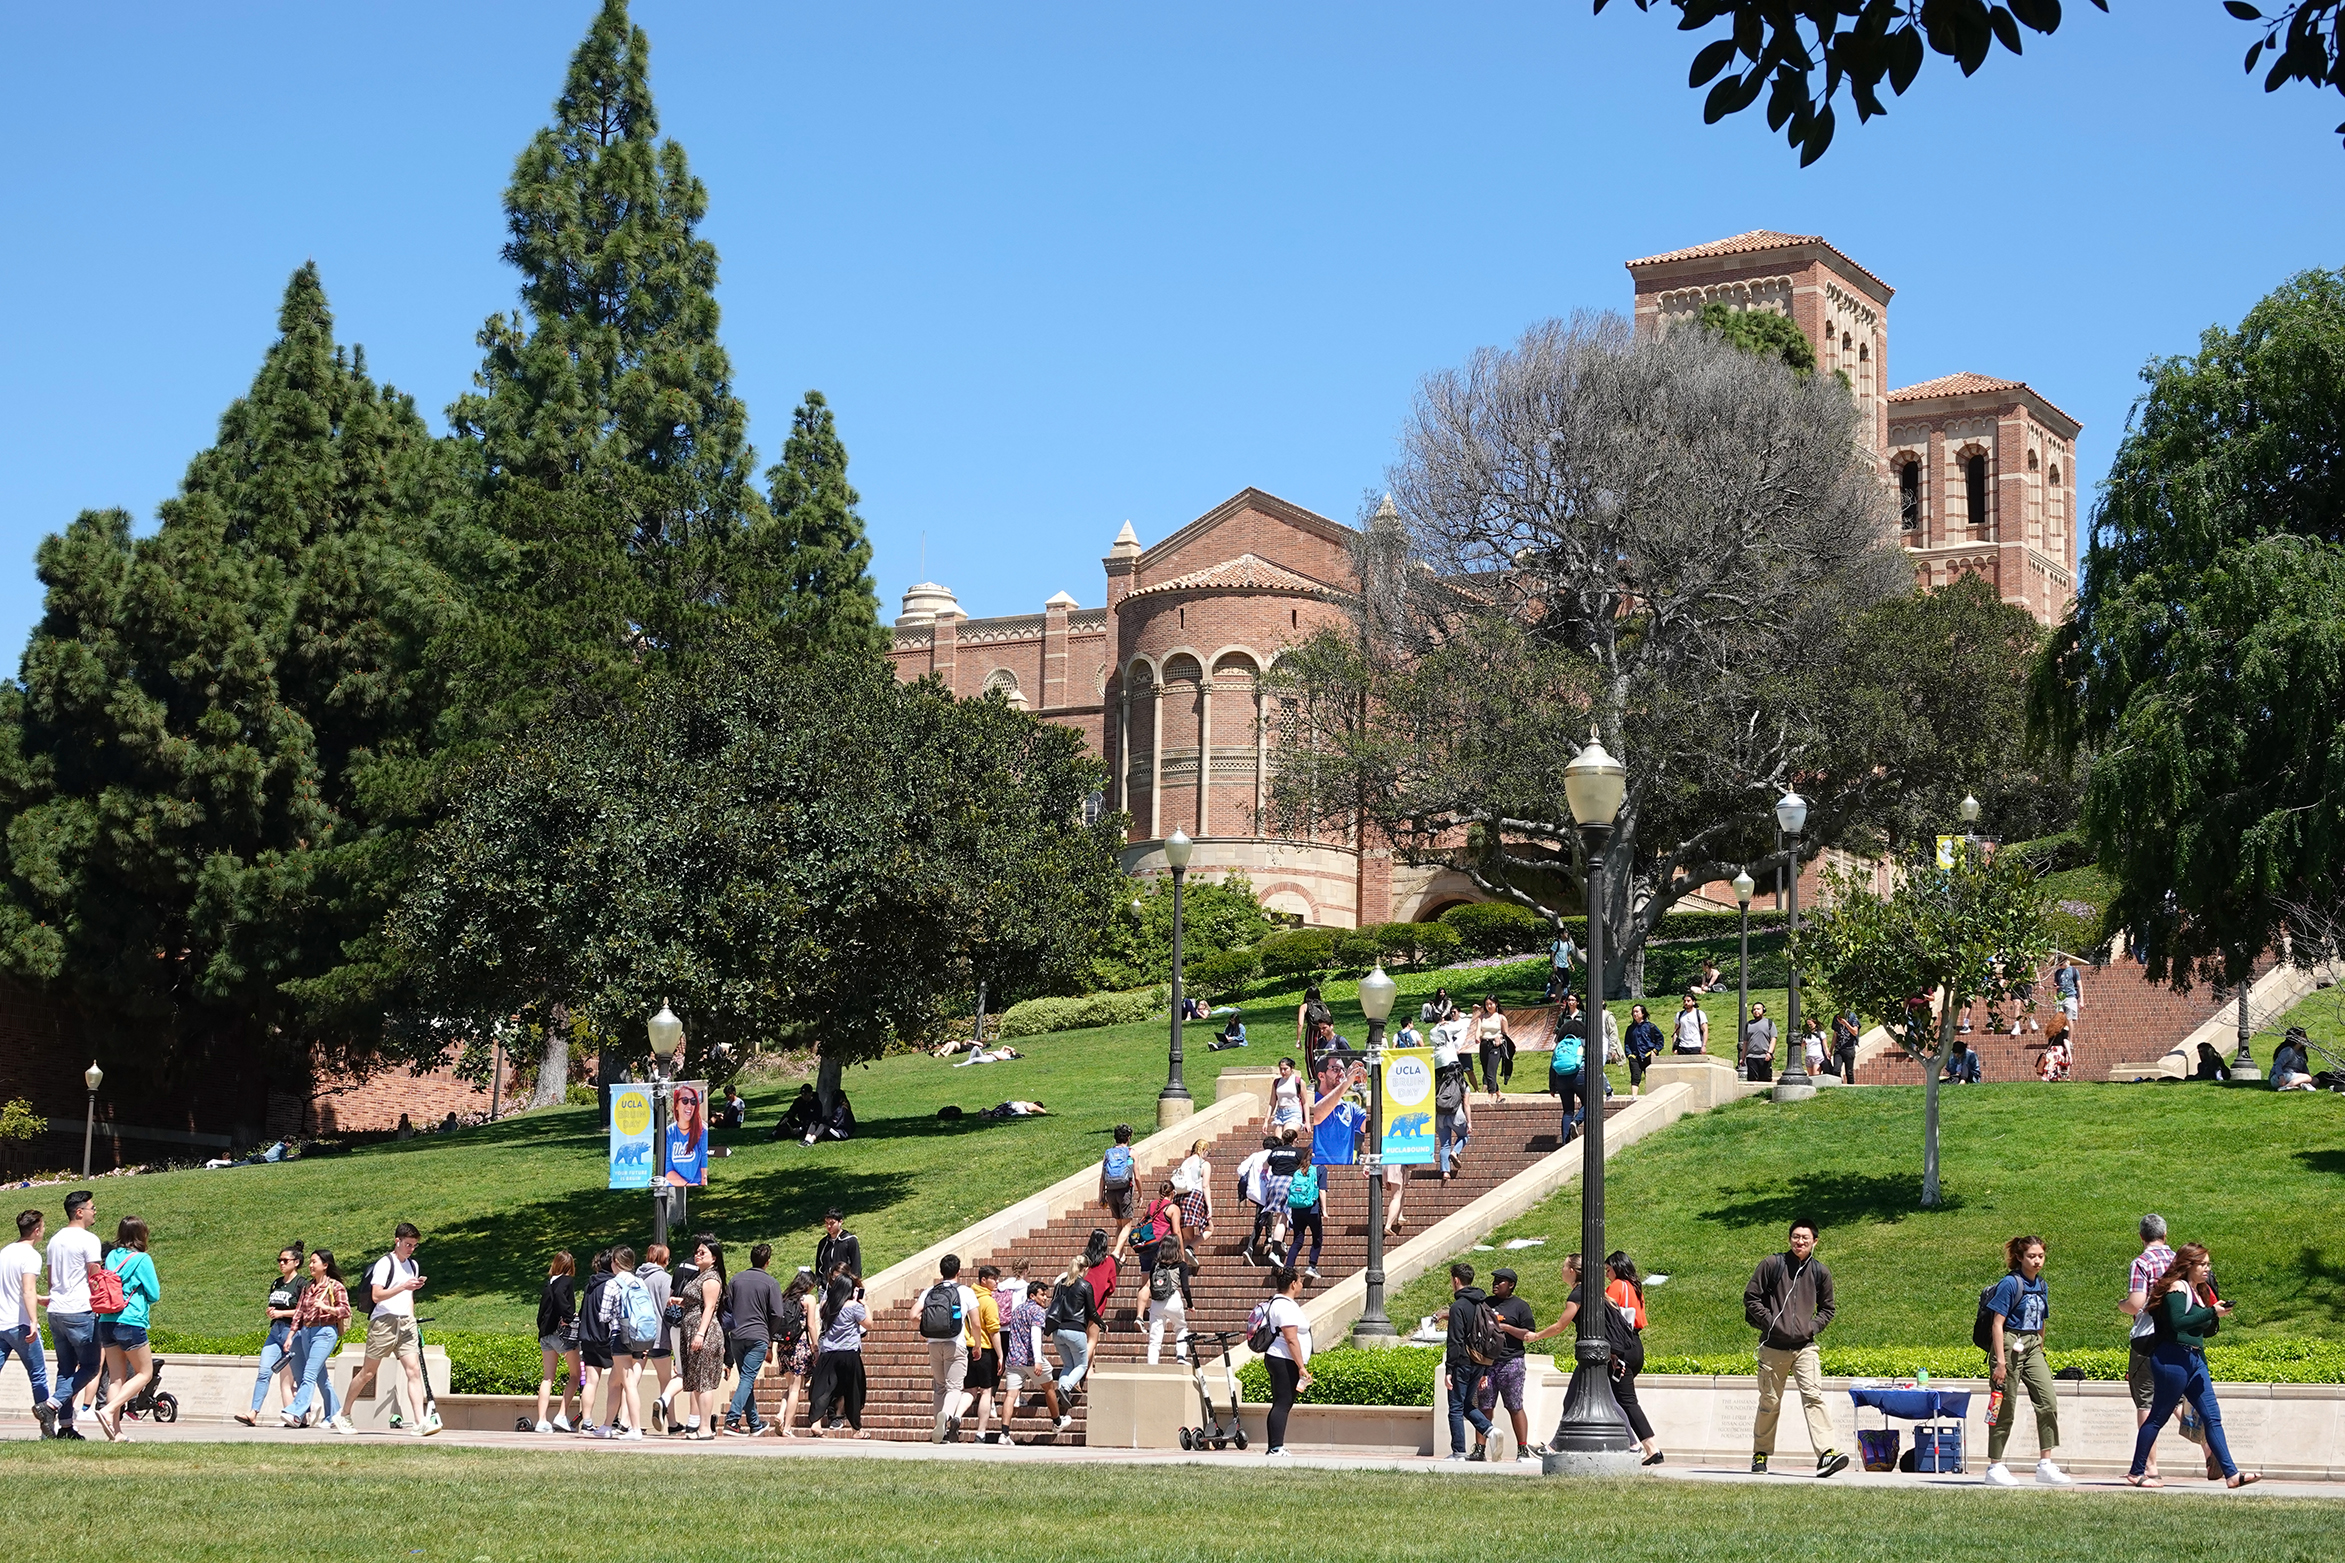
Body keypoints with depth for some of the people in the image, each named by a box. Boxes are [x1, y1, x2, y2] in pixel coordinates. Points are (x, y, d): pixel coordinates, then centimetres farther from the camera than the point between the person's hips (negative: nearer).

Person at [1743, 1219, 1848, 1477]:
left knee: (1814, 1397, -15)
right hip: (1773, 1347, -1)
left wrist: (1813, 1326, 3)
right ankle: (1760, 1455, 21)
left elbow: (1827, 1308, 20)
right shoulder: (1772, 1264, -1)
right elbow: (1751, 1297, 4)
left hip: (1805, 1347, 1)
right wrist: (1769, 1322, -6)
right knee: (1769, 1402, 6)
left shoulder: (1820, 1272, 7)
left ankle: (1826, 1454, -24)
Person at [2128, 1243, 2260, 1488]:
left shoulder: (2199, 1292, 18)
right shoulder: (2177, 1288, -9)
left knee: (2212, 1417, 2)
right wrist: (2211, 1313, -20)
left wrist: (2217, 1314, 4)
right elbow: (2177, 1322, -24)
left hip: (2195, 1359, 9)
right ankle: (2136, 1472, 5)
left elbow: (2206, 1331, 22)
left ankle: (2231, 1473, -1)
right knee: (2158, 1417, -2)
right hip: (2172, 1358, -9)